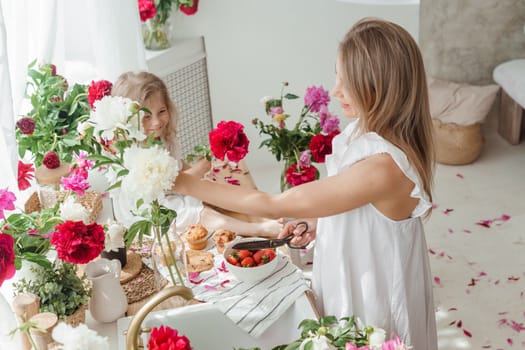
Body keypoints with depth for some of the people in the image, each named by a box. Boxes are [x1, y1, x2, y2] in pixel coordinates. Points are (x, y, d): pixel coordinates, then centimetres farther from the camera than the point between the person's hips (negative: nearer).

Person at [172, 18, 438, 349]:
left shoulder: (382, 167, -36)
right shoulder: (371, 130, -7)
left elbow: (273, 205, -29)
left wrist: (187, 183, -23)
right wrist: (318, 222, -4)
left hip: (374, 296, -8)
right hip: (355, 282, 8)